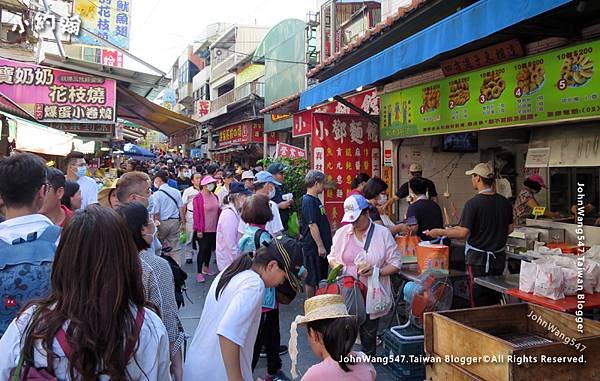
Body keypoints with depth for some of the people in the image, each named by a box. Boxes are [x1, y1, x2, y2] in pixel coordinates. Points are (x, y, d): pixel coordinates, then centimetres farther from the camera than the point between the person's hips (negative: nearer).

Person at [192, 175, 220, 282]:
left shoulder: (214, 196, 6)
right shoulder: (198, 197, -13)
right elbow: (197, 214, -14)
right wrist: (199, 230, -16)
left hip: (214, 228, 6)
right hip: (203, 229, -6)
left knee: (210, 248, 16)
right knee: (203, 249, -3)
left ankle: (206, 267, 35)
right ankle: (199, 273, 7)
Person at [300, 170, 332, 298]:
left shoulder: (315, 200, 14)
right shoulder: (308, 201, -17)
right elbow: (312, 225, -22)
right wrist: (320, 246, -22)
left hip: (320, 246, 10)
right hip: (313, 247, -10)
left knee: (320, 278, 17)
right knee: (312, 279, 1)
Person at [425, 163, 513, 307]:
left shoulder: (473, 203, -17)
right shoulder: (504, 202, 3)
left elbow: (463, 233, -20)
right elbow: (509, 229, 13)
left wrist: (439, 232, -8)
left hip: (479, 259, -6)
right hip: (499, 258, 6)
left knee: (479, 303, 3)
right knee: (494, 303, 17)